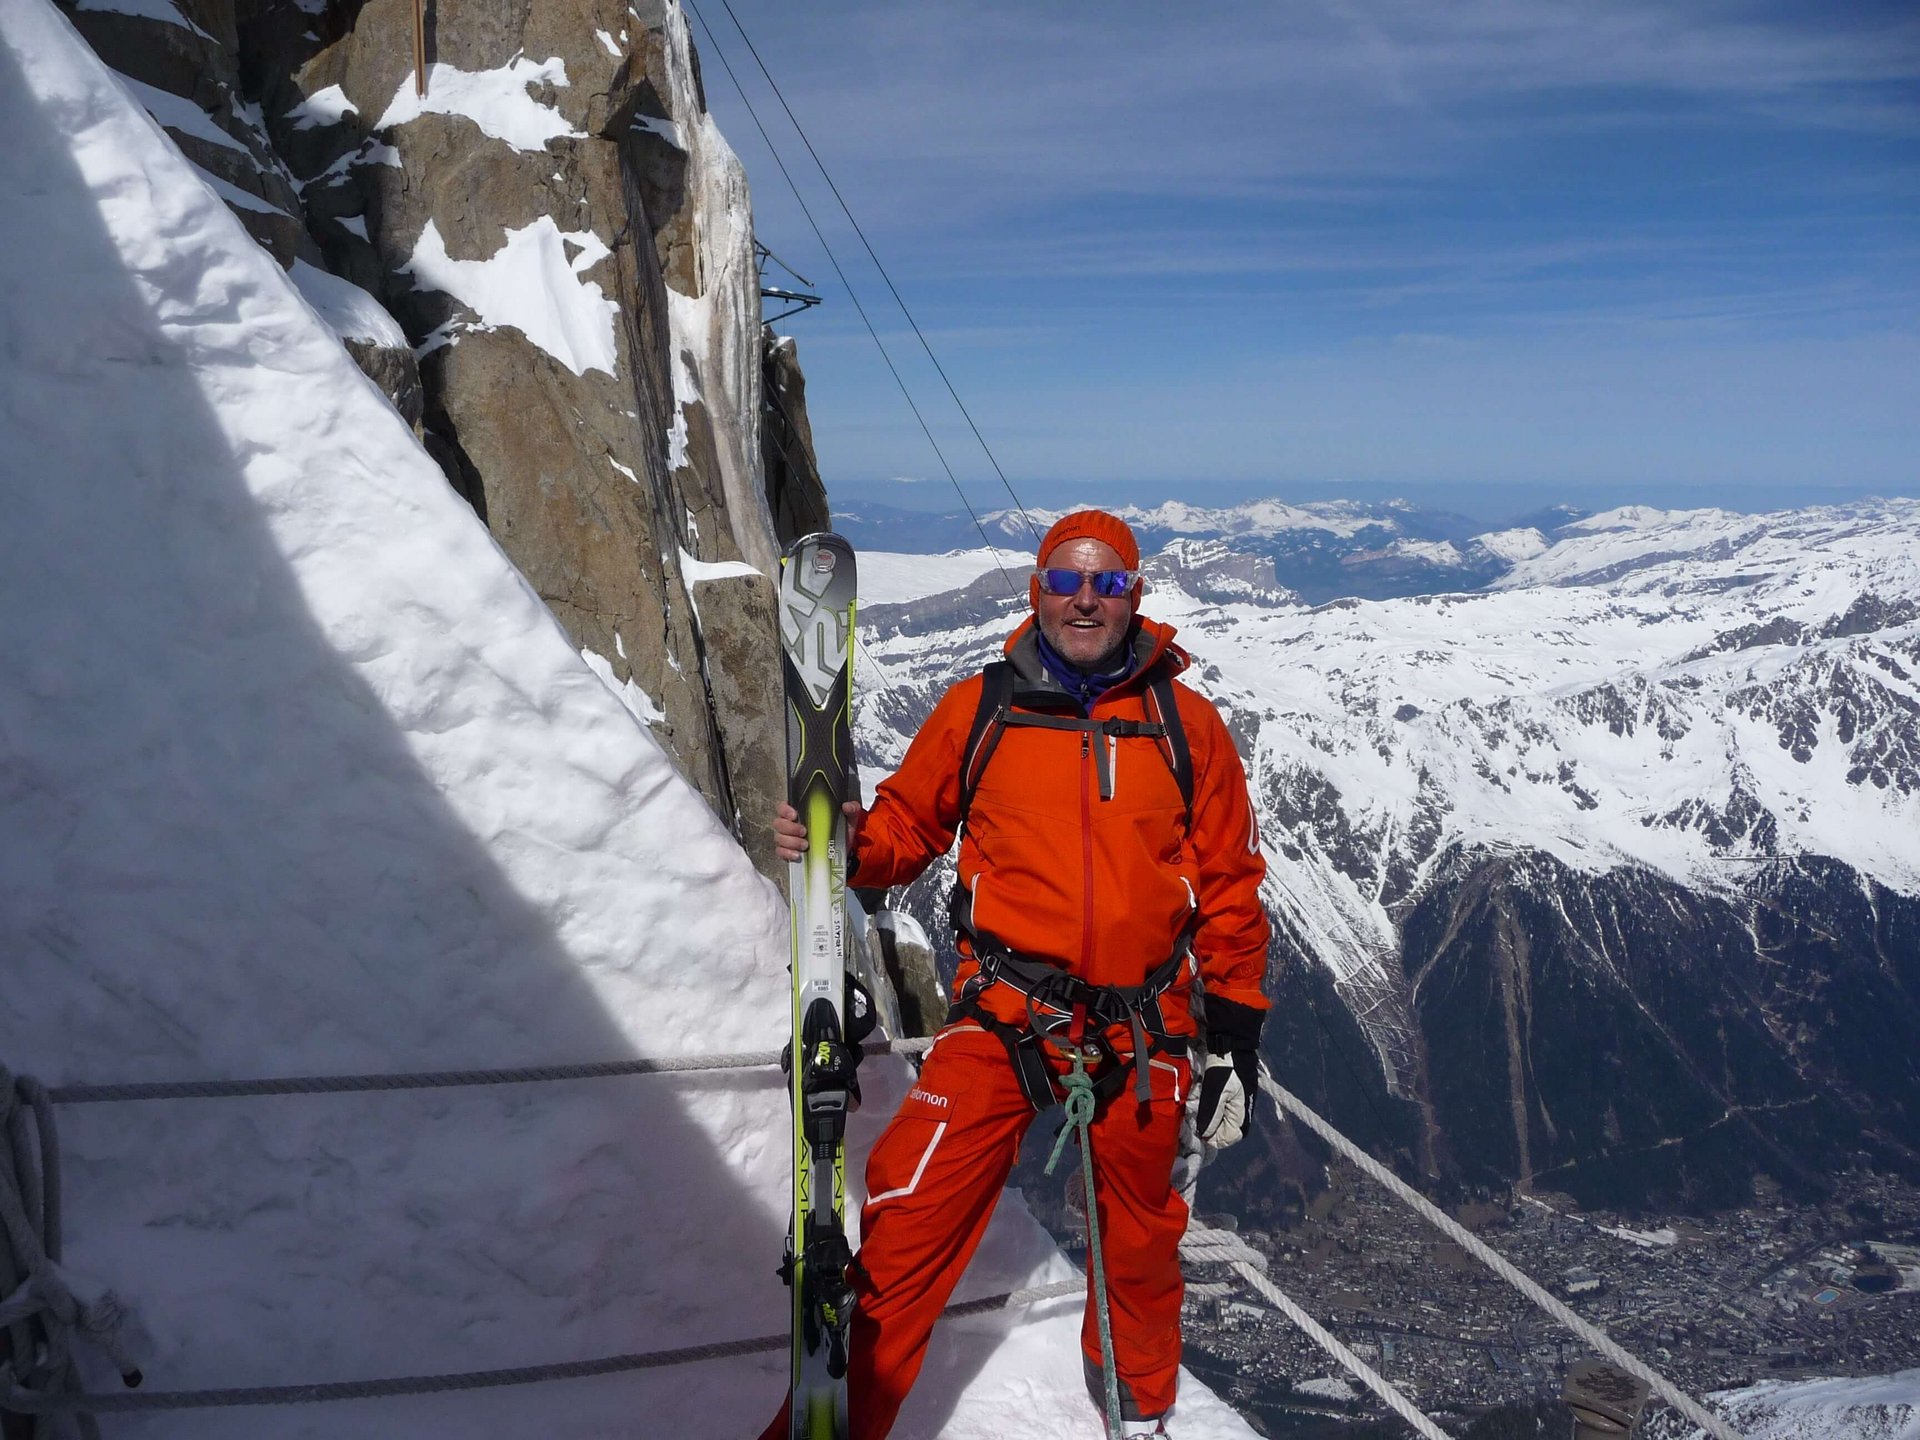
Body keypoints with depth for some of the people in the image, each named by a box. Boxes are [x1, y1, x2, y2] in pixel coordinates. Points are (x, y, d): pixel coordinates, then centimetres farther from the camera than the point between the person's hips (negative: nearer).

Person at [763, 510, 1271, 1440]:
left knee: (1138, 1235, 19)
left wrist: (1235, 1035, 6)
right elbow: (911, 820, 10)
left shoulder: (1186, 724, 2)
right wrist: (848, 845, -13)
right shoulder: (979, 709, 0)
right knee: (907, 1228, -13)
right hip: (1005, 1019, -1)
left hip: (1143, 1034, 2)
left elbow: (1229, 887, 7)